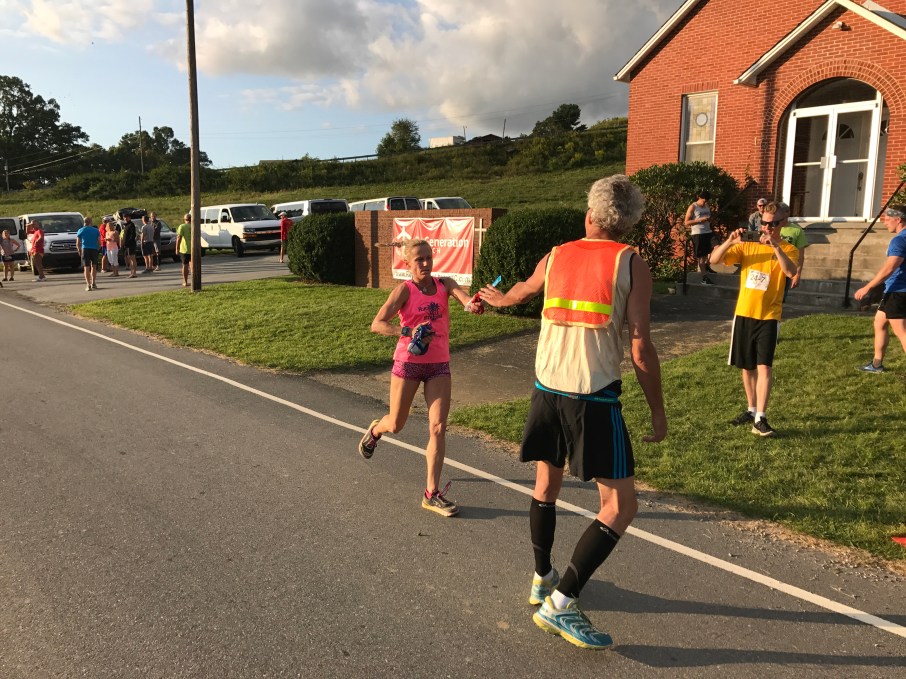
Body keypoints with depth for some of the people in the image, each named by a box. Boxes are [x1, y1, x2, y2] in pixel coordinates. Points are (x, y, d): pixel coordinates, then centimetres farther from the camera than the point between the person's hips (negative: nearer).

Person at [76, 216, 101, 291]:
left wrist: (79, 251, 17)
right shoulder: (96, 230, 5)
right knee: (93, 266, 14)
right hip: (94, 249, 1)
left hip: (85, 249, -1)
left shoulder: (80, 231, 5)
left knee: (86, 267, -1)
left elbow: (77, 244, 4)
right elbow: (99, 243, 3)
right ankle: (93, 283, 13)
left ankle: (88, 285, -9)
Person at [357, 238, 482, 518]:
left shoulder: (444, 284, 1)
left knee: (438, 427, -6)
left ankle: (432, 494, 1)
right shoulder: (405, 289, -8)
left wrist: (472, 304, -44)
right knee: (396, 425, 10)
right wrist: (408, 332, -32)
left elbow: (464, 297, -20)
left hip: (439, 365, 2)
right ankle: (375, 430, 49)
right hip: (407, 362, -2)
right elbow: (377, 324, -16)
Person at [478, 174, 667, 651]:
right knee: (620, 506, 5)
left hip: (547, 390, 6)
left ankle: (542, 579, 38)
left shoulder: (555, 257, 9)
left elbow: (519, 292, 31)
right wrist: (658, 412, 2)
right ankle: (560, 603, 2)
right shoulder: (630, 264, -4)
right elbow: (641, 350, -9)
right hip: (594, 397, -5)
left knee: (547, 483, 23)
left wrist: (495, 298, 55)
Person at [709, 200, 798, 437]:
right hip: (743, 314, 4)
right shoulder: (747, 246, 6)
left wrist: (774, 245, -31)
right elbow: (714, 260, -5)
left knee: (764, 366, -12)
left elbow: (791, 272, -24)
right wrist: (730, 242, -21)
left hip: (768, 316, -3)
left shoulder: (788, 250, -2)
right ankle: (751, 410, 28)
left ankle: (760, 419, -9)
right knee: (747, 366, 13)